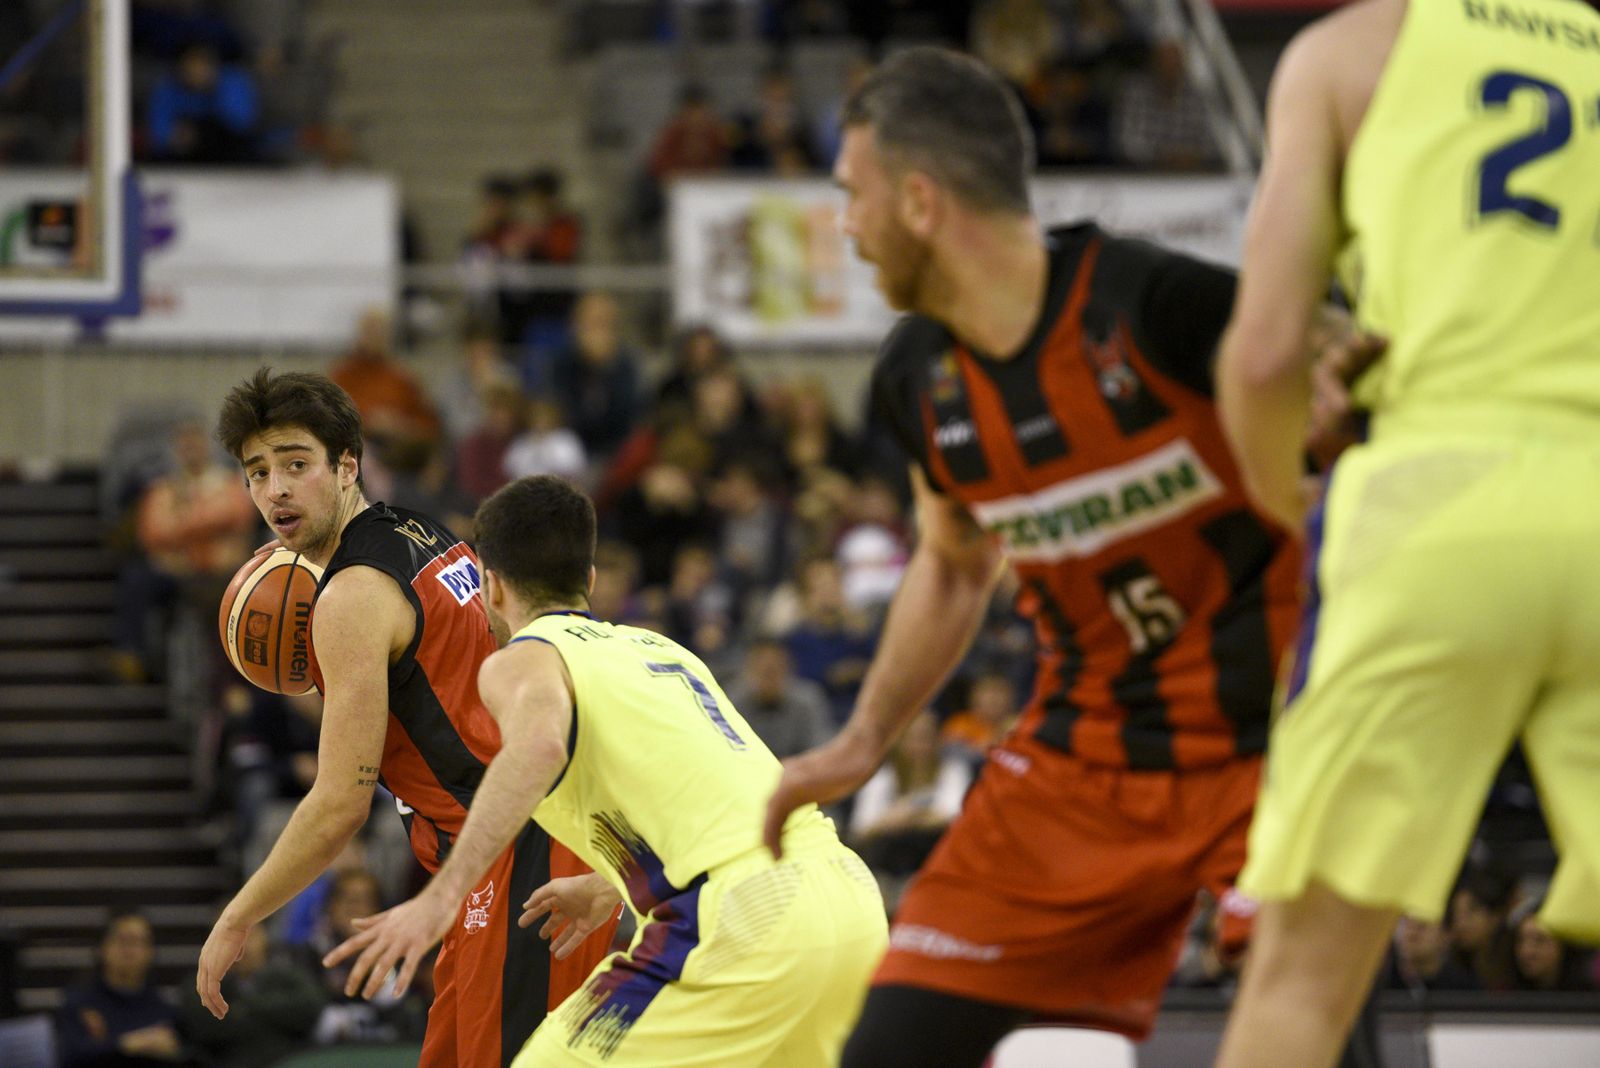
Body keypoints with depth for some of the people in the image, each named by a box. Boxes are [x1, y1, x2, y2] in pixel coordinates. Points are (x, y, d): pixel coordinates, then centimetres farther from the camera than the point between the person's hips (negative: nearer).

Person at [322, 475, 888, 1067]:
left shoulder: (521, 661, 7)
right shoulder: (659, 648, 30)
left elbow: (538, 745, -17)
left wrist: (441, 896, -24)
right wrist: (606, 887, 56)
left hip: (747, 918, -7)